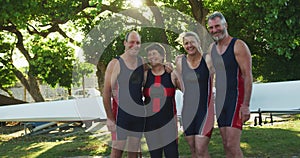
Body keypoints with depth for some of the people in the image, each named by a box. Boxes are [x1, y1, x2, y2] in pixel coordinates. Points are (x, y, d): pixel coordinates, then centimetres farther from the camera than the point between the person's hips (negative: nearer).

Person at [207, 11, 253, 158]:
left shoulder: (238, 46, -8)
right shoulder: (212, 48, 12)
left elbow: (248, 76, -13)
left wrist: (246, 105, -19)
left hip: (236, 99, -7)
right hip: (220, 101, 7)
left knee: (232, 145, -13)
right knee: (226, 145, 9)